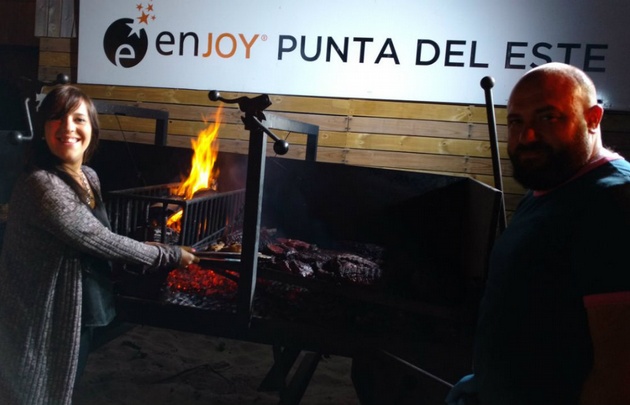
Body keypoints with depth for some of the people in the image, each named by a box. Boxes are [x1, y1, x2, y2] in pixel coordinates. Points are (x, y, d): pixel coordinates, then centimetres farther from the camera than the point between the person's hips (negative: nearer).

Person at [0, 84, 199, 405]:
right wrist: (169, 257, -14)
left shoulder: (88, 177, 3)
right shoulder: (41, 185, -25)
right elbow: (99, 240, -23)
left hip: (79, 311, 8)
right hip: (44, 318, -8)